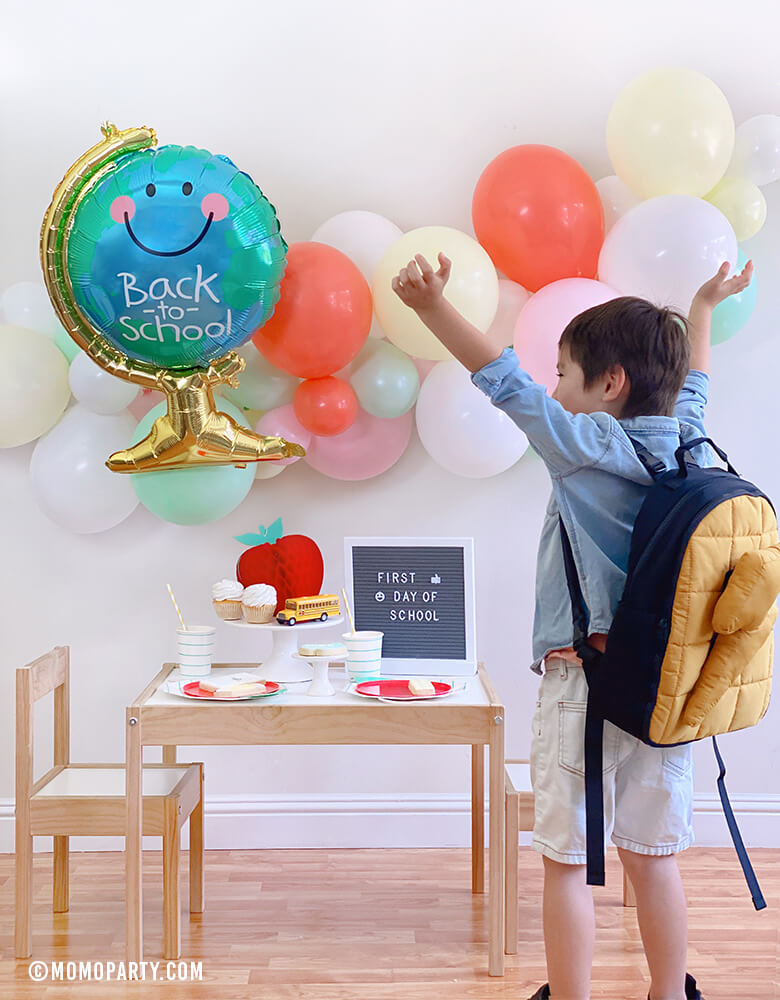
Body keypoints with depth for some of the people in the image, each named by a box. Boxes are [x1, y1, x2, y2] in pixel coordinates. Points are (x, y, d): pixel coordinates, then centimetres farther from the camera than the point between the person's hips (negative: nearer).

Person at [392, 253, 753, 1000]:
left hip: (583, 682, -6)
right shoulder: (683, 446, 7)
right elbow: (691, 386, 25)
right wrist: (702, 308, 42)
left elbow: (508, 386, -17)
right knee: (652, 859, 17)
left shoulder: (590, 447, -11)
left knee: (567, 862, 6)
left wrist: (434, 306, -19)